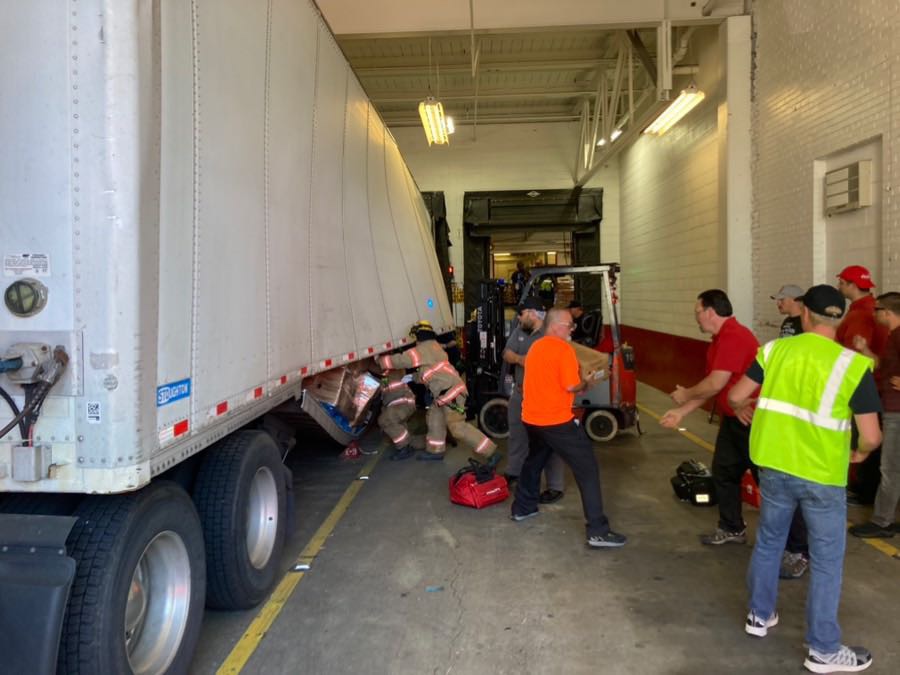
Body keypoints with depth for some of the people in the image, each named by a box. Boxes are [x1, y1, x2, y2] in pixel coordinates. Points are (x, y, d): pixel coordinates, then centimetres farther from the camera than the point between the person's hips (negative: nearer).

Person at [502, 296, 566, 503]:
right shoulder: (518, 331, 7)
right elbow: (507, 354, 2)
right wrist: (519, 358, -18)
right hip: (519, 392, 8)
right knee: (516, 434, 22)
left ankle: (556, 487, 4)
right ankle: (513, 472, 42)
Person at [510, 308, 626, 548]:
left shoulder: (535, 347, 12)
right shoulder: (563, 349, -14)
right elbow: (571, 386, -18)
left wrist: (577, 384, 16)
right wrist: (585, 384, 3)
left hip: (531, 418, 9)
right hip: (557, 421, -8)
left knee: (534, 461, 29)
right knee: (587, 469, -3)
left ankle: (522, 508, 41)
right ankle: (598, 532, -6)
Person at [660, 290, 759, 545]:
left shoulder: (734, 336, -23)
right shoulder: (720, 339, 10)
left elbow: (716, 384, -25)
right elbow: (710, 385, 14)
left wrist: (685, 394, -7)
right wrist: (681, 412, 11)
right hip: (732, 419, 10)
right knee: (723, 472, 16)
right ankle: (732, 528, 32)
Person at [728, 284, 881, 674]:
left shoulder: (775, 349, -4)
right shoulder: (854, 365, -13)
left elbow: (736, 396, 2)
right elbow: (871, 436, -13)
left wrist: (742, 410, 25)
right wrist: (860, 453, 10)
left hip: (774, 467, 4)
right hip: (822, 476, -3)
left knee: (768, 542, 21)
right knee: (826, 561, 10)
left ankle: (760, 616, 36)